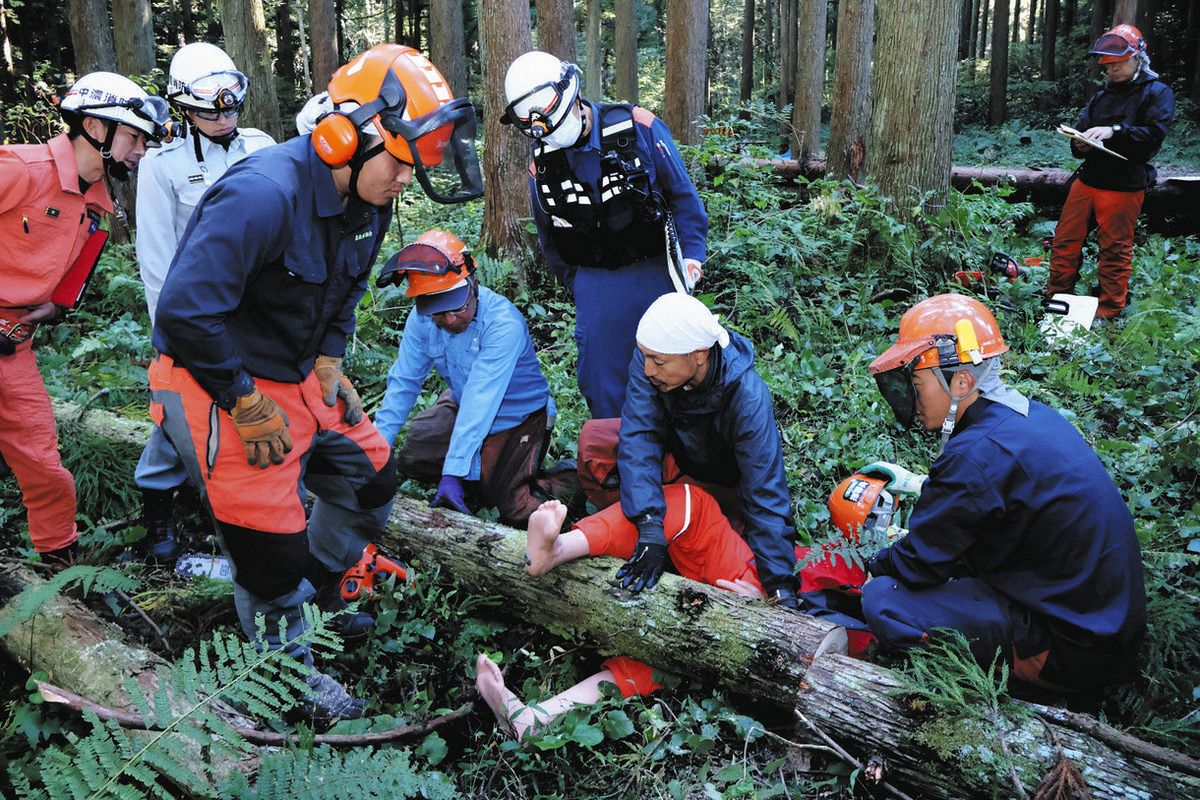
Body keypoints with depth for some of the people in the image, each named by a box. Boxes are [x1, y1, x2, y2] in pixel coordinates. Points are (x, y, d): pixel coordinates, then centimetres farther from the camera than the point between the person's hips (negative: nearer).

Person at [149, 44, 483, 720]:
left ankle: (320, 600, 39)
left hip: (299, 375, 9)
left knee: (370, 476, 15)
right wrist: (247, 406, -21)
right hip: (220, 385, -8)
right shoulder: (263, 194, -30)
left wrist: (330, 364, 5)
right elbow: (185, 313, -31)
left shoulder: (368, 202, -2)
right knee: (272, 542, -2)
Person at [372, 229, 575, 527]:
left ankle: (575, 479, 12)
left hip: (519, 415, -6)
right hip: (461, 406, 6)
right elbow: (403, 383, -12)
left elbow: (480, 401, -38)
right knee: (409, 460, -5)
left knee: (514, 510, -15)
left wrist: (452, 473, -41)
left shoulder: (504, 323, -34)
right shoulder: (422, 319, -16)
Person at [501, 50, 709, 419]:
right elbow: (548, 237, 15)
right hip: (594, 284, 2)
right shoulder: (541, 165, 0)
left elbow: (682, 194, -1)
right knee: (600, 380, 5)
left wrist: (692, 254, -4)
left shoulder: (637, 127, -9)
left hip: (655, 273, -2)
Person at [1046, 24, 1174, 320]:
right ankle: (1056, 297, 18)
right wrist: (1080, 144, -7)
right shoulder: (1102, 96, 18)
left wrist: (1114, 131, -23)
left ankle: (1109, 312, 9)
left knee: (1115, 249, -1)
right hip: (1087, 180, 6)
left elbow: (1155, 133, -13)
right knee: (1065, 240, 5)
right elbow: (1080, 129, 17)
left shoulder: (1157, 93, 0)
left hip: (1124, 187, -6)